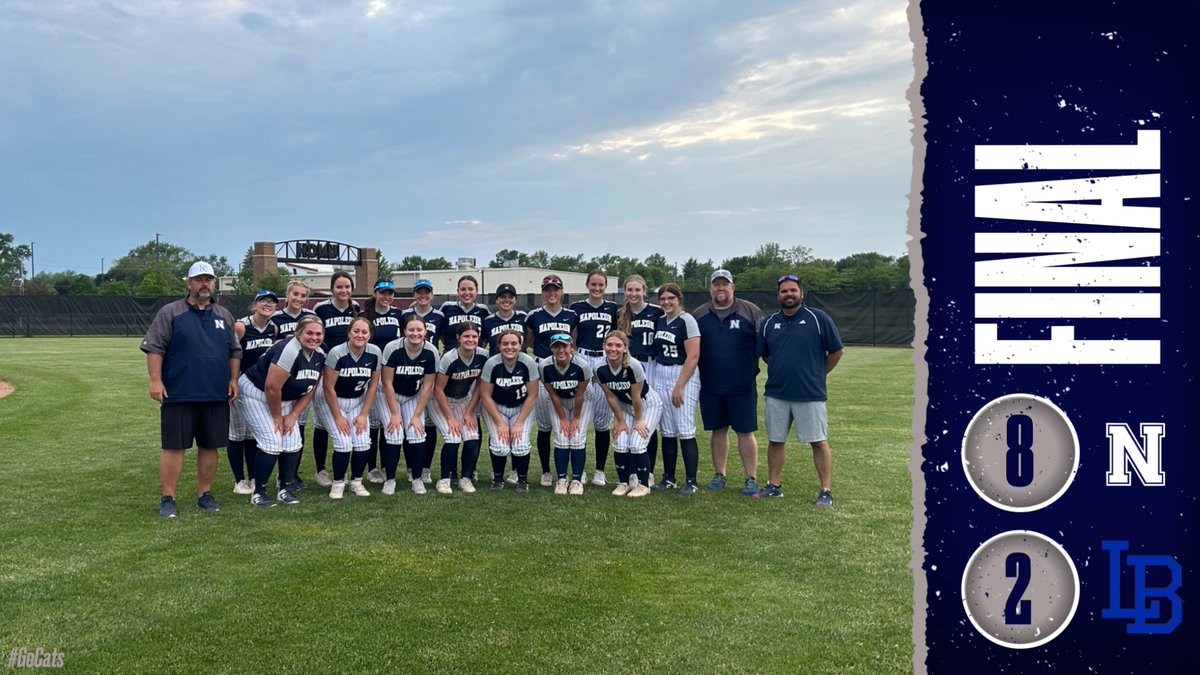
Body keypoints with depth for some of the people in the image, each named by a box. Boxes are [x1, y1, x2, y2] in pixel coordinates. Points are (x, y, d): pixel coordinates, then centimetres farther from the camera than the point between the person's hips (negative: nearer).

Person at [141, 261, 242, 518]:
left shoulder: (224, 316, 13)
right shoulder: (170, 313, 1)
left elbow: (234, 351, 18)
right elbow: (154, 348, -3)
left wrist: (233, 379, 7)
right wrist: (155, 380, -12)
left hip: (216, 396, 4)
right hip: (178, 394, -4)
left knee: (209, 447, 9)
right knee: (174, 447, -1)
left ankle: (205, 495, 20)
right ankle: (168, 500, 7)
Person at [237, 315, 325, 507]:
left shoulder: (319, 356, -4)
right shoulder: (289, 350, -29)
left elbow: (310, 391, 4)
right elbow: (272, 387, -28)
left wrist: (293, 415, -3)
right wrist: (277, 417, -15)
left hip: (283, 398, 8)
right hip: (256, 392, -8)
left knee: (293, 444, 0)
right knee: (272, 444, -14)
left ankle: (285, 489, 16)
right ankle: (258, 492, -1)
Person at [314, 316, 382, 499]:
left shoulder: (375, 353, -14)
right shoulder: (337, 353, -25)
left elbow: (373, 385, -4)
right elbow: (328, 387, -18)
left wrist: (363, 414, -5)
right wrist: (338, 417, -14)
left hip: (357, 401, 3)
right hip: (332, 401, -3)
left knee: (363, 443, -11)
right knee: (344, 444, -16)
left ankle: (356, 482, 11)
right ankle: (338, 483, 7)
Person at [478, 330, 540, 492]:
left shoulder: (529, 363, -20)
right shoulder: (491, 363, -21)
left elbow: (532, 396, -13)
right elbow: (486, 396, -13)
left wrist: (519, 423, -15)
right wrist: (500, 424, -15)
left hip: (522, 407, 0)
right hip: (495, 407, 0)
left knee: (520, 445, -19)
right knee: (500, 446, -19)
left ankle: (523, 480, 8)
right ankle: (497, 478, 11)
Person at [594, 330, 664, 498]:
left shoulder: (633, 366, -33)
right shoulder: (601, 369, -19)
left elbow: (636, 397, -23)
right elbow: (611, 397, -9)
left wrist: (638, 420, -13)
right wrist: (620, 420, -3)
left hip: (648, 404, -4)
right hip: (624, 406, 4)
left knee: (636, 445, -14)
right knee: (621, 445, -8)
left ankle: (643, 484, 3)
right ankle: (624, 482, 11)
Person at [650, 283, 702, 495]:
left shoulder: (686, 321, -8)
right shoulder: (659, 321, 12)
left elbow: (693, 356, -14)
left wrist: (679, 386, -16)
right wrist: (653, 380, 9)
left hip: (683, 376, -6)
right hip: (660, 376, 7)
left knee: (685, 431, -7)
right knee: (667, 431, 9)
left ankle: (691, 482, 0)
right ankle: (669, 478, 17)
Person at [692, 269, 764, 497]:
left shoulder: (751, 312, 0)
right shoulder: (699, 315, 8)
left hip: (743, 386, -2)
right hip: (710, 386, 3)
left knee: (745, 432, 1)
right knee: (718, 430, 11)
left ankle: (751, 479, 10)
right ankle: (719, 475, 22)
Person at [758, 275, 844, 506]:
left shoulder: (818, 318, -4)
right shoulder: (769, 323, 7)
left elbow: (836, 351, 1)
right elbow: (763, 354, 20)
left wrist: (817, 374, 7)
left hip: (810, 394, -4)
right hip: (776, 394, 4)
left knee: (819, 442, 0)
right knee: (775, 441, 10)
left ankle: (826, 491, 7)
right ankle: (774, 485, 23)